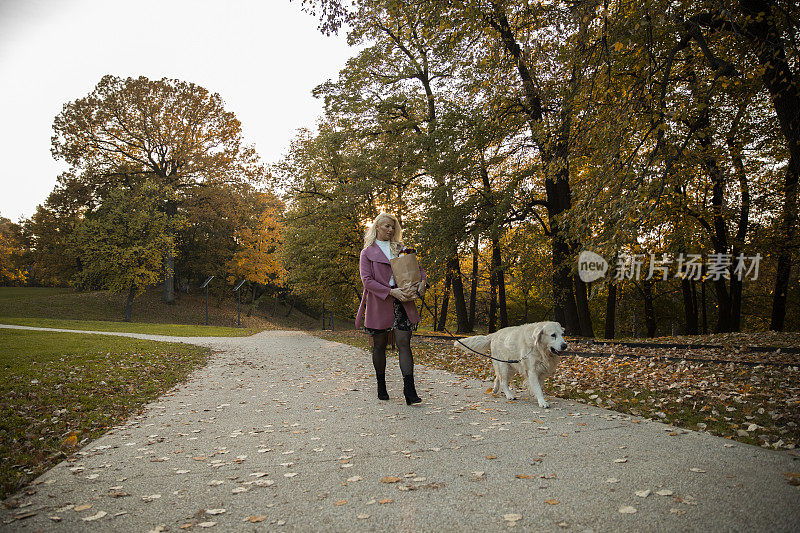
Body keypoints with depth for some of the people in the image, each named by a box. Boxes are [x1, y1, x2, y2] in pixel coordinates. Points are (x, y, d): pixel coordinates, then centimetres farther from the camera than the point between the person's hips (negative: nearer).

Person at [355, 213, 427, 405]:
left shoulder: (400, 248, 16)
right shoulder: (367, 252, 4)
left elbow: (418, 268, 17)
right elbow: (367, 280, -7)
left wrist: (422, 282, -6)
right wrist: (391, 291, -17)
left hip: (401, 303, 2)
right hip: (378, 305, -2)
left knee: (404, 344, -8)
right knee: (379, 346, 7)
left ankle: (409, 390, -12)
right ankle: (381, 387, 23)